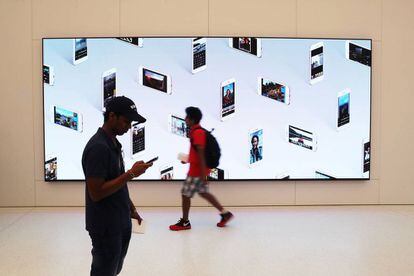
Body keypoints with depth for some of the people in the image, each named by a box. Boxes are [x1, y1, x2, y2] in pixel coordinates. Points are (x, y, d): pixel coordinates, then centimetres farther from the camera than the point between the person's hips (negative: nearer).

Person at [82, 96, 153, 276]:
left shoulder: (114, 143, 7)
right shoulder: (98, 147, -22)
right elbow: (96, 193, -25)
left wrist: (131, 208, 17)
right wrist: (131, 174, -24)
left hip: (121, 223, 9)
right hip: (105, 227, -9)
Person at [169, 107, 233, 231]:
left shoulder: (197, 132, -18)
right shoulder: (198, 131, 13)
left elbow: (201, 153, -22)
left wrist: (202, 173, -24)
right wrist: (188, 159, 21)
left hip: (197, 170, -10)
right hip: (197, 168, 10)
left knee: (185, 194, 1)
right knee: (204, 193, 16)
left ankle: (184, 222, 14)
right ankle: (225, 213, 20)